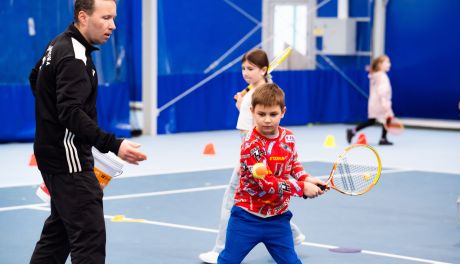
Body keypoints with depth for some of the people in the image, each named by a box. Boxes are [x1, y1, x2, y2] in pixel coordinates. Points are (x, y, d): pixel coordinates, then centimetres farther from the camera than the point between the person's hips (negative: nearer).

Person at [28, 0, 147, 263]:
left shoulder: (59, 45, 10)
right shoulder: (74, 56, -20)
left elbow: (35, 78, 27)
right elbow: (71, 113, -29)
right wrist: (113, 145, -35)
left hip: (54, 156, 10)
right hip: (68, 160, -10)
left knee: (59, 230, 19)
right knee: (90, 238, -12)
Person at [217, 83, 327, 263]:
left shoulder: (289, 137, -2)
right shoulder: (251, 145, -22)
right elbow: (266, 182, -25)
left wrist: (306, 178, -3)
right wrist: (302, 188, -22)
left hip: (278, 218, 4)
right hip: (247, 216, -4)